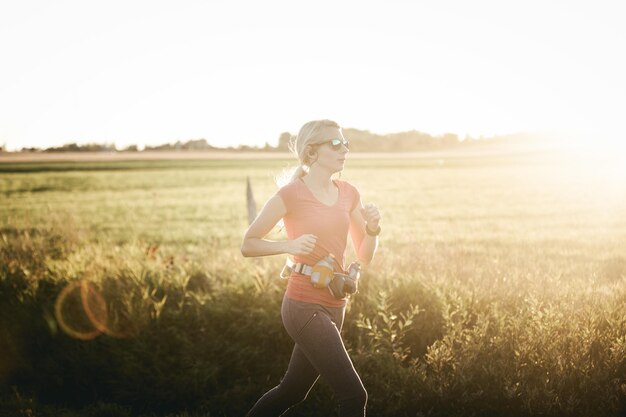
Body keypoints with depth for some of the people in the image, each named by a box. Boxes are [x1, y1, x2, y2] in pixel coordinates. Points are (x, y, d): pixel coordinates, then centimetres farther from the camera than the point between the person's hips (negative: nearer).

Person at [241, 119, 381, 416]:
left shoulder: (348, 194, 7)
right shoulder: (290, 194, -11)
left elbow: (365, 256, 11)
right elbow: (248, 245, -5)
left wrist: (373, 228, -9)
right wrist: (290, 245, -22)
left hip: (333, 306, 8)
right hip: (304, 306, -8)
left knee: (292, 391, 20)